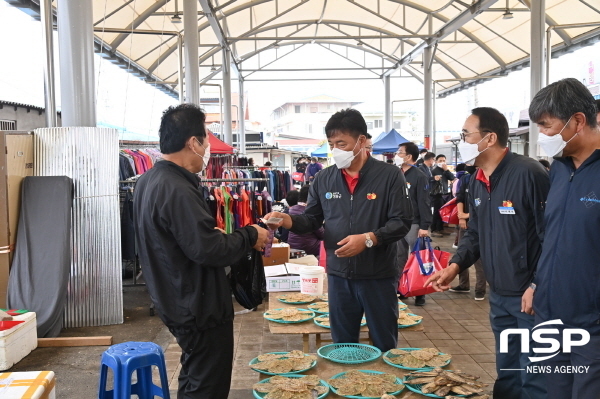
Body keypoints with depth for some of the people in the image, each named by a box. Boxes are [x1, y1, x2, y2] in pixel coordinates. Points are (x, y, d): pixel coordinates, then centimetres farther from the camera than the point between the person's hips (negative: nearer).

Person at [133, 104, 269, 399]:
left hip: (176, 301, 10)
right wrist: (250, 236, -13)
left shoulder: (149, 181, 6)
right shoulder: (177, 190, -26)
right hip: (200, 307, -10)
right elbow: (210, 250, -28)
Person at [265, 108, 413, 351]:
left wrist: (368, 238, -24)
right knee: (341, 344, 17)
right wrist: (287, 220, -11)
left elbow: (402, 221, -10)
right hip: (339, 276, 3)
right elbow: (313, 219, 9)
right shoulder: (323, 180, 4)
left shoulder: (389, 176, -7)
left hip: (379, 276, -3)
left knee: (384, 346, 12)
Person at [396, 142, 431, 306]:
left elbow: (424, 203, -15)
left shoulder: (419, 176, -10)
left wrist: (424, 226, -20)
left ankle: (420, 293, 9)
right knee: (400, 259, 12)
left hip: (413, 224, -7)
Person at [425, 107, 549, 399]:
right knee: (506, 374, 20)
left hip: (531, 296, -7)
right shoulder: (477, 181, 8)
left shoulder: (528, 173, -19)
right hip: (498, 296, 8)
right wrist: (455, 266, 0)